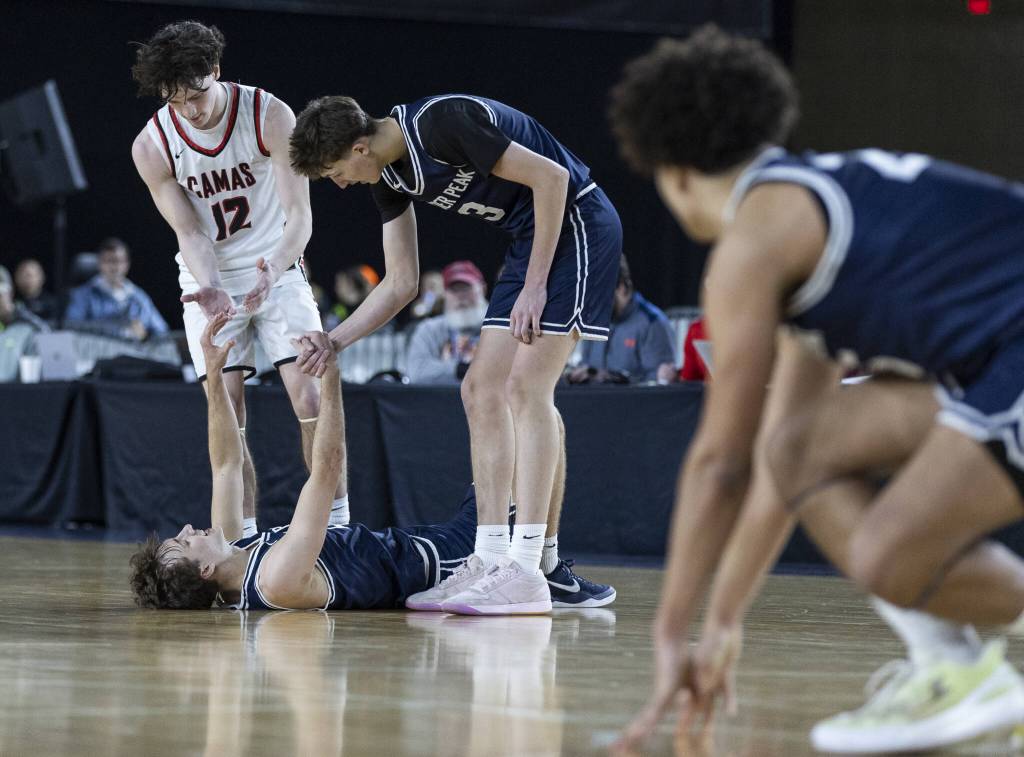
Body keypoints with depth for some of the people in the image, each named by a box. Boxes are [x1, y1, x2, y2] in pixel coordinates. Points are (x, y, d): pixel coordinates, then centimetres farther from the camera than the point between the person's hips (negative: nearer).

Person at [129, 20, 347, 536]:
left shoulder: (270, 116, -19)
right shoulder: (152, 146, -14)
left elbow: (299, 216, -21)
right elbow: (189, 232, -11)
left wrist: (273, 270, -40)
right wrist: (209, 288, -31)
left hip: (276, 270, -1)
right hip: (209, 282, 1)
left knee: (310, 397, -12)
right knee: (226, 413, -6)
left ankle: (338, 522, -3)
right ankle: (245, 535, 0)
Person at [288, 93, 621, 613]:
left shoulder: (440, 123, -22)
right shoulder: (387, 177, 6)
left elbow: (550, 176, -21)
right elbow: (401, 283, 14)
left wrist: (534, 287, -20)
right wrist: (335, 342, 3)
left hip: (576, 222, -10)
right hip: (530, 238, 10)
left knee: (525, 385, -16)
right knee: (482, 391, 5)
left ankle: (527, 572, -18)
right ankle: (491, 560, 5)